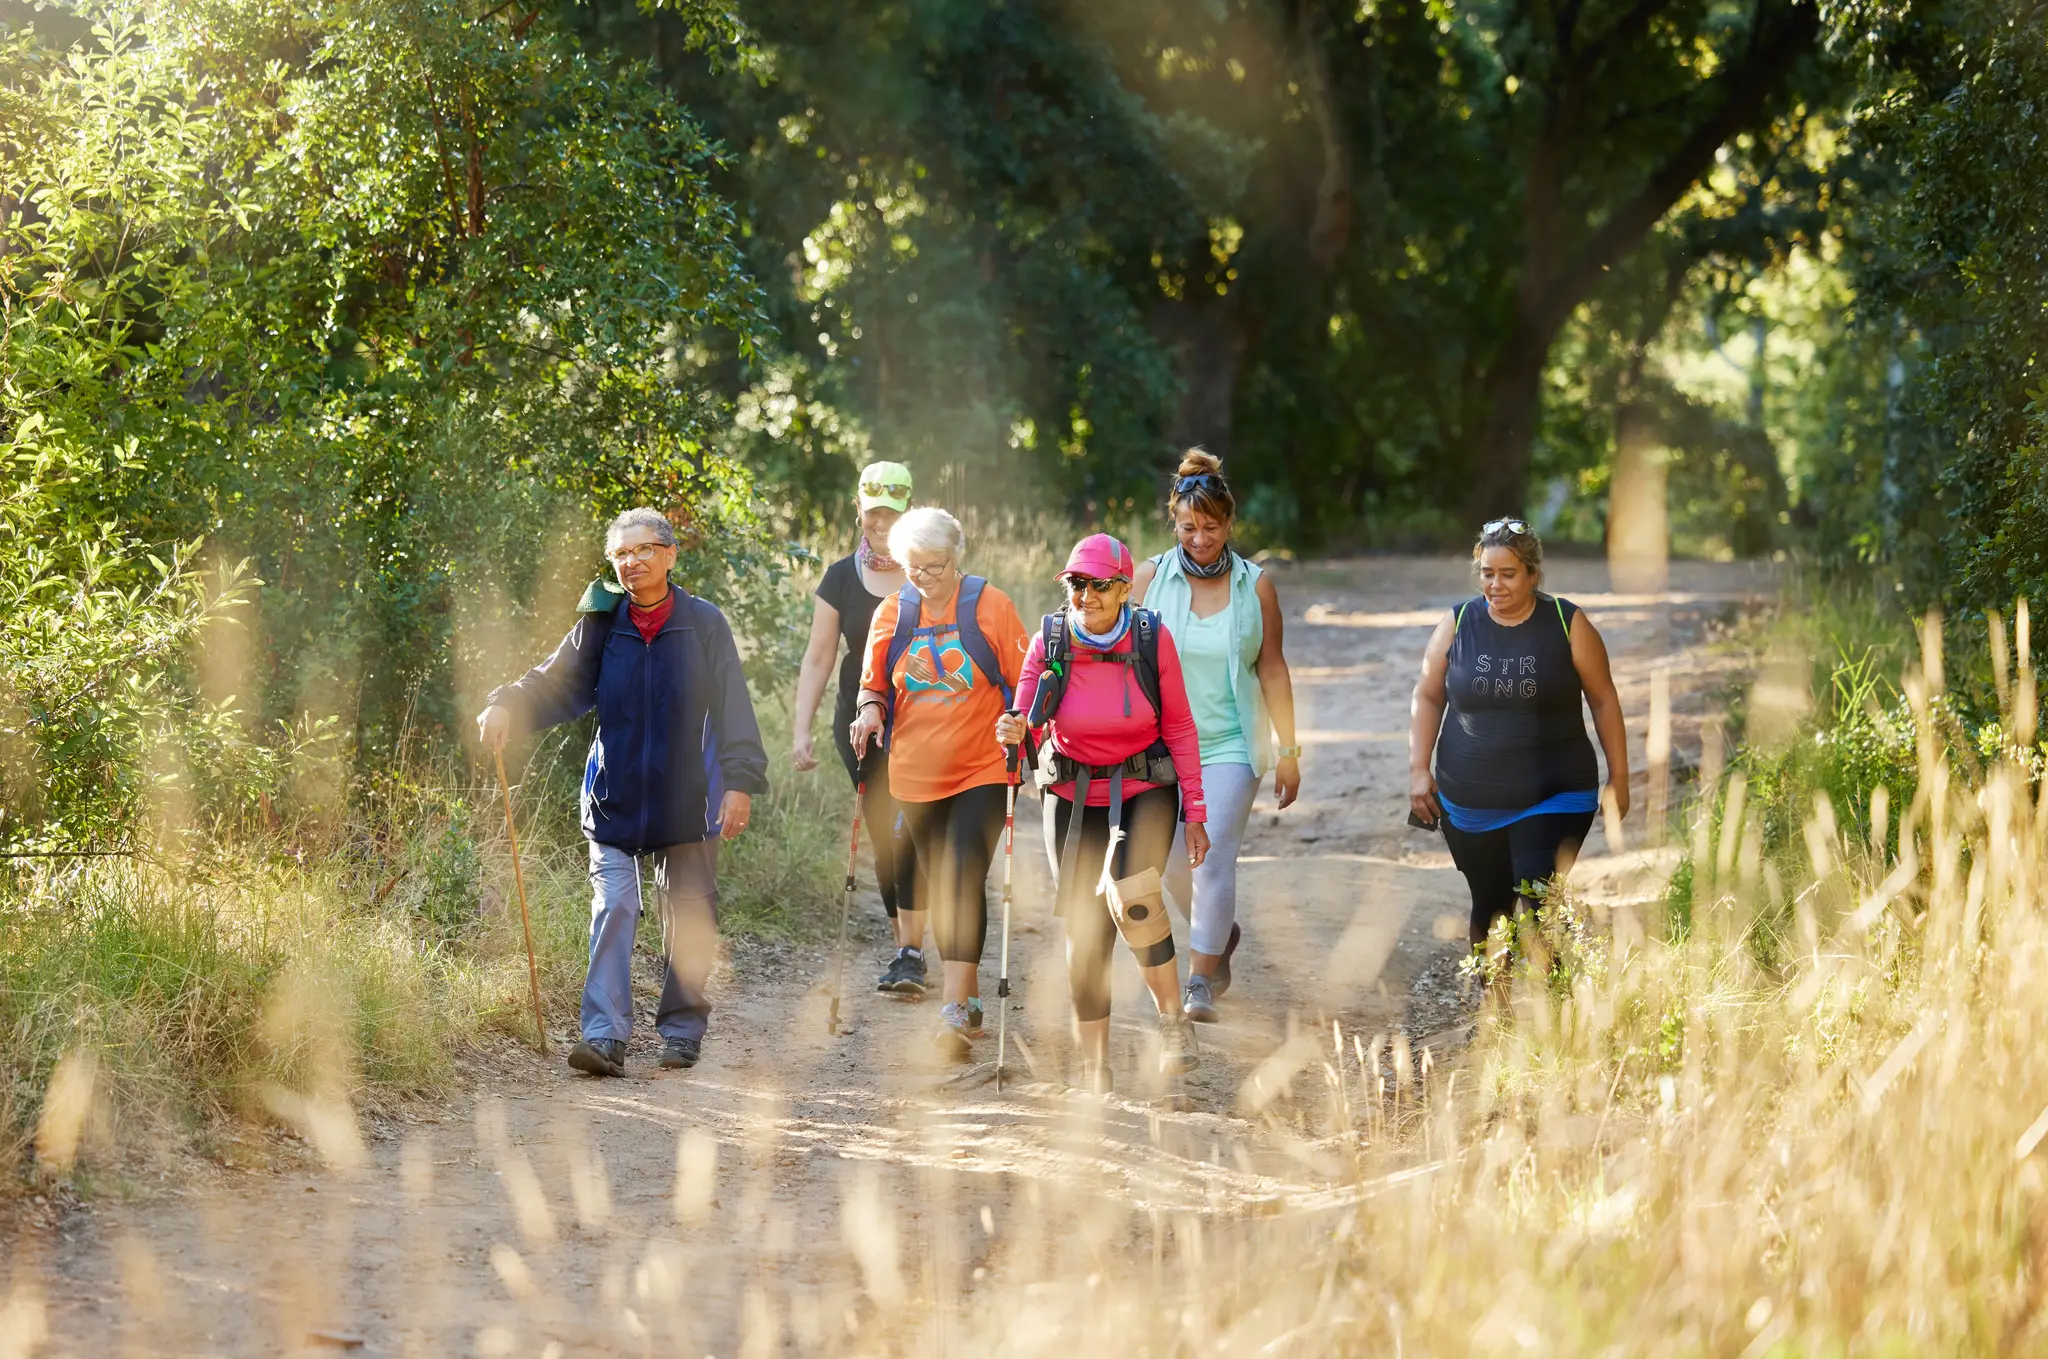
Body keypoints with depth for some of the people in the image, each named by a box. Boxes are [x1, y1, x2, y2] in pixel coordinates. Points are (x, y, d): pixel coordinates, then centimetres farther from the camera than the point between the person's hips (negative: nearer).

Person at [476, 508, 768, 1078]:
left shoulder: (704, 624, -3)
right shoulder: (602, 625, 1)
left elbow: (732, 708, -2)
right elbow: (556, 683, -1)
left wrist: (741, 782, -9)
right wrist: (507, 705, -21)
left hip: (687, 797, 0)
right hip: (615, 796, 0)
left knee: (689, 914, 8)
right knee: (612, 908, -9)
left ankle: (682, 1030, 22)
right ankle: (605, 1035, -14)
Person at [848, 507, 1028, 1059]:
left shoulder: (990, 605, -4)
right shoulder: (891, 614, 4)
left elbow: (1023, 682, 0)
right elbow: (873, 683, 14)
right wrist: (869, 709, -8)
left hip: (982, 771, -4)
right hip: (916, 775, 4)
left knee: (964, 879, -18)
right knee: (939, 888, 12)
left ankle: (954, 1012, -22)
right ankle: (969, 1000, 27)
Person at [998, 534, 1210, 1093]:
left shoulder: (1152, 639, -12)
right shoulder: (1050, 642, -11)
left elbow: (1179, 726, -2)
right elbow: (1026, 726, -8)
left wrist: (1195, 812, -3)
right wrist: (1015, 733, -33)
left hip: (1146, 790, -2)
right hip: (1077, 796, 2)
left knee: (1132, 898, -27)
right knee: (1085, 929, 1)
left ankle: (1174, 1021, -11)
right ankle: (1094, 1064, 13)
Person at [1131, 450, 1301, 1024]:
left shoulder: (1255, 585, -1)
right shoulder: (1150, 578, -1)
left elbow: (1272, 670, 4)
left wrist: (1288, 751, 5)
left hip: (1230, 744, -2)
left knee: (1214, 857, -12)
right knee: (1174, 862, 10)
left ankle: (1200, 982, -8)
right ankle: (1222, 934, 38)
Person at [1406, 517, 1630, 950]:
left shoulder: (1568, 624, -5)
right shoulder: (1456, 625, 1)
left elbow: (1604, 701, 1)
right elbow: (1428, 697, 9)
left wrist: (1618, 779, 1)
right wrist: (1418, 769, 0)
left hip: (1553, 798, -3)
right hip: (1470, 801, 3)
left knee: (1538, 905, -16)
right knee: (1489, 906, 10)